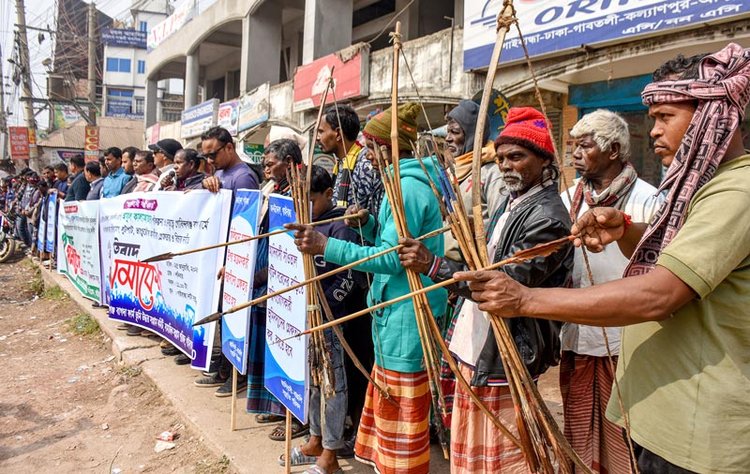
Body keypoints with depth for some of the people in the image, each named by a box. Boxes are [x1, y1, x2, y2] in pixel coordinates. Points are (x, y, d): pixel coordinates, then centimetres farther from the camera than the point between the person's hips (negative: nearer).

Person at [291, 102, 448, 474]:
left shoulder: (407, 187, -19)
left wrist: (327, 246, -25)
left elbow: (394, 258, -24)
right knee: (390, 400, 22)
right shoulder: (414, 179, 14)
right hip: (399, 309, 11)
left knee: (400, 408, 3)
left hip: (405, 314, -11)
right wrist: (368, 223, 3)